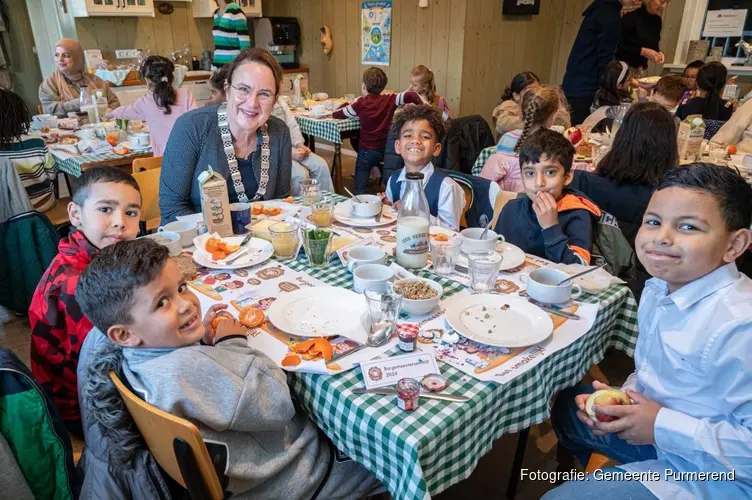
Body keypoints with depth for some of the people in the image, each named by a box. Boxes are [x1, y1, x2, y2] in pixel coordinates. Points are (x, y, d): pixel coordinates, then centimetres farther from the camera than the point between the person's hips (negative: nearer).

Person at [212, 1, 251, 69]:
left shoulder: (234, 10, -10)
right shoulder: (216, 13, 15)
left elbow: (244, 39, -13)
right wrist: (214, 66, 19)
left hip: (233, 64, -8)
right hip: (218, 64, 8)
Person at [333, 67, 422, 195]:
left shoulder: (360, 104, -8)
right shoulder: (389, 100, -4)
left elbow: (336, 115, 1)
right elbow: (412, 95, -13)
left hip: (367, 150, -2)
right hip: (387, 149, 3)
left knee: (359, 189, 2)